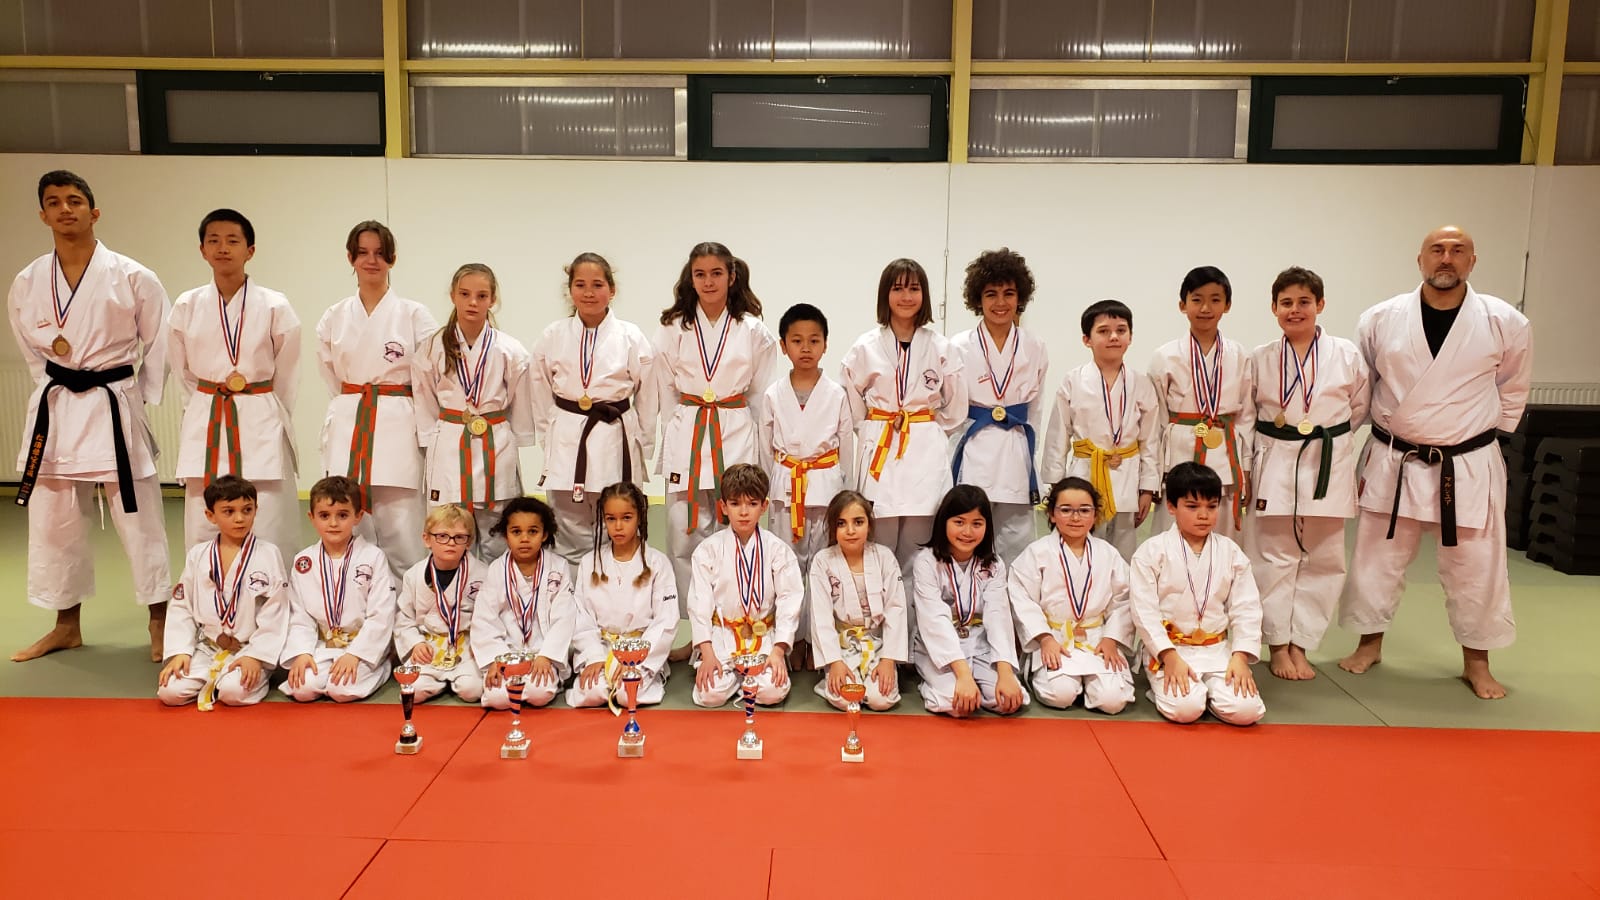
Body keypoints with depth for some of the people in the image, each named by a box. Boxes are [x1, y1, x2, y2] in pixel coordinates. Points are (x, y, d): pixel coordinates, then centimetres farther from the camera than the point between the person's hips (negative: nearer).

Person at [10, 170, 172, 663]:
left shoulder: (132, 278, -7)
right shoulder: (27, 283, 4)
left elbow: (159, 344, 0)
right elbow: (29, 345, 18)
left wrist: (141, 401, -1)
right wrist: (55, 390, 12)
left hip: (114, 409, -4)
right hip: (53, 409, 4)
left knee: (139, 519, -1)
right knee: (53, 522, 12)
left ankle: (160, 624, 12)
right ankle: (67, 626, 26)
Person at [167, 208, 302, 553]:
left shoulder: (275, 307, -5)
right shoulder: (186, 306, 2)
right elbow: (182, 370, 16)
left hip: (261, 424, -2)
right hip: (205, 424, 2)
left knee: (268, 531, -3)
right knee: (202, 531, 5)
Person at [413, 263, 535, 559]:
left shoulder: (511, 351, -3)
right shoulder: (433, 348, 0)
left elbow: (520, 407, 6)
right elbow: (425, 404, 8)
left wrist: (513, 448, 9)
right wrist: (431, 451, 6)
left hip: (497, 446, 0)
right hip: (448, 447, 1)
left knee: (496, 543, 5)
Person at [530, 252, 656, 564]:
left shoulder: (632, 338, -2)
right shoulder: (552, 337, 3)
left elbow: (647, 400, 5)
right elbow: (542, 399, 12)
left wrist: (642, 452, 6)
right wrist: (550, 443, 10)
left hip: (616, 443, -1)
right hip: (566, 445, 2)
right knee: (570, 542, 7)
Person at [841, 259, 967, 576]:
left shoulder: (941, 348, 4)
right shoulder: (866, 347, 2)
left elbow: (956, 407, 11)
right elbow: (849, 402, 7)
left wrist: (928, 431, 10)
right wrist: (871, 431, 4)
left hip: (926, 453, 1)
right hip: (878, 452, 0)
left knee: (916, 545, 1)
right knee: (879, 543, -1)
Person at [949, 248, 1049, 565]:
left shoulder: (1035, 350, 7)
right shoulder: (959, 348, -1)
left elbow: (1036, 411, 14)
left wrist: (1030, 461, 15)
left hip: (1017, 457, 2)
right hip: (973, 456, -2)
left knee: (1016, 548, 4)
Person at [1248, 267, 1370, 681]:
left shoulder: (1347, 355, -2)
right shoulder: (1260, 359, 0)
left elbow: (1359, 408, 10)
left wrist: (1325, 434, 7)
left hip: (1329, 465, 1)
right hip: (1275, 465, 0)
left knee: (1322, 561, 5)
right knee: (1275, 559, 1)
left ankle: (1299, 646, 17)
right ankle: (1278, 646, 13)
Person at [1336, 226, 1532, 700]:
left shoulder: (1506, 324, -6)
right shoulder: (1380, 320, -6)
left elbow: (1512, 389, 11)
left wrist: (1484, 432, 10)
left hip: (1468, 468, 0)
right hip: (1393, 464, 1)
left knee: (1476, 568, 8)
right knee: (1378, 558, 10)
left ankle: (1476, 661, 26)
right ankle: (1370, 643, 29)